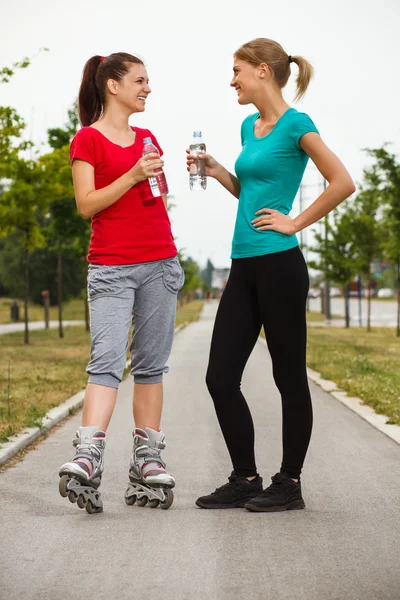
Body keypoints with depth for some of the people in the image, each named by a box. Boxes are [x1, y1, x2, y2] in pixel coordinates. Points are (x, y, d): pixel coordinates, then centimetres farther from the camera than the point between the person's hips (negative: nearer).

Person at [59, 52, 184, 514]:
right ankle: (87, 460, -24)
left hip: (160, 263, 5)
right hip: (111, 267, -5)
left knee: (151, 364, 4)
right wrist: (133, 175, -17)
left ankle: (146, 466, 7)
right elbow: (86, 204, -9)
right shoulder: (88, 139, 0)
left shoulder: (147, 138, 17)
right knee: (106, 361, -17)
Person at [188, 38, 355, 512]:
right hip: (243, 266, 8)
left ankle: (289, 485, 13)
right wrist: (216, 170, 11)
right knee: (220, 376, 5)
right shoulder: (249, 126, 15)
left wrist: (295, 223, -10)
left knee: (289, 376, 3)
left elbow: (342, 183, -13)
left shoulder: (295, 124, -8)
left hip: (278, 264, -8)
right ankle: (245, 479, 16)